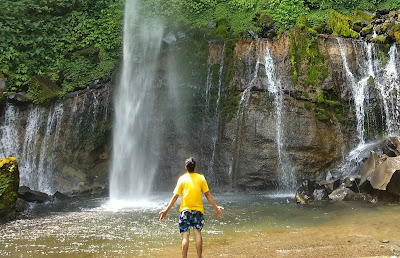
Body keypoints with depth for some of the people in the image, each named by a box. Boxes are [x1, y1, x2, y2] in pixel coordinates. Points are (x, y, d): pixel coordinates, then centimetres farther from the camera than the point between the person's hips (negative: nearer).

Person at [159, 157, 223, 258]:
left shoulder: (182, 179, -2)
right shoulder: (201, 178, 1)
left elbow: (175, 196, -3)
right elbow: (208, 195, 2)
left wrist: (166, 210, 3)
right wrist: (216, 208, 10)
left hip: (185, 210, -1)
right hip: (198, 210, 1)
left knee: (185, 235, 1)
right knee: (197, 233, 7)